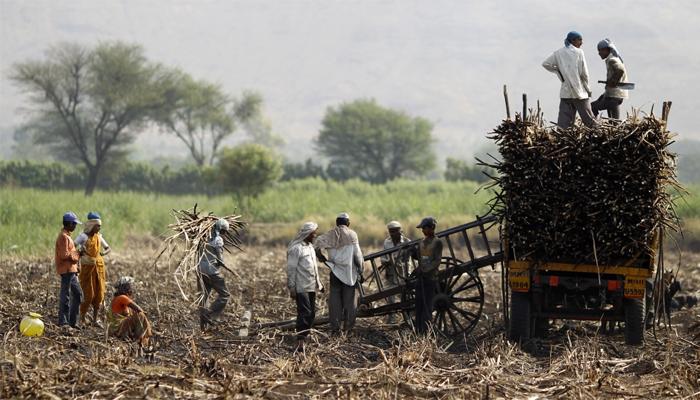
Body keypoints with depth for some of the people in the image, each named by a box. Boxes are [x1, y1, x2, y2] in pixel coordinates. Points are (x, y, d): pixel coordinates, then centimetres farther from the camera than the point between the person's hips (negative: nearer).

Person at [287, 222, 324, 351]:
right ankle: (300, 341, -16)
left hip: (311, 287, 9)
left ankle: (303, 336, 18)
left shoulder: (310, 246, 16)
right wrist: (292, 288, -16)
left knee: (311, 313, 9)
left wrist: (319, 283, 23)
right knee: (304, 313, -14)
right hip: (301, 288, -9)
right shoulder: (296, 248, -12)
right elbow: (291, 269, -14)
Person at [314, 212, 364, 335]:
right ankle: (347, 328, 10)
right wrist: (361, 270, 4)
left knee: (334, 299, 7)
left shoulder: (331, 234, 1)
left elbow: (316, 245, -13)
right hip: (349, 272, -1)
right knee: (349, 300, 8)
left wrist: (322, 258, 1)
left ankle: (335, 327, 6)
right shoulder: (352, 234, -3)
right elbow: (357, 255, -5)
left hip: (335, 271, 1)